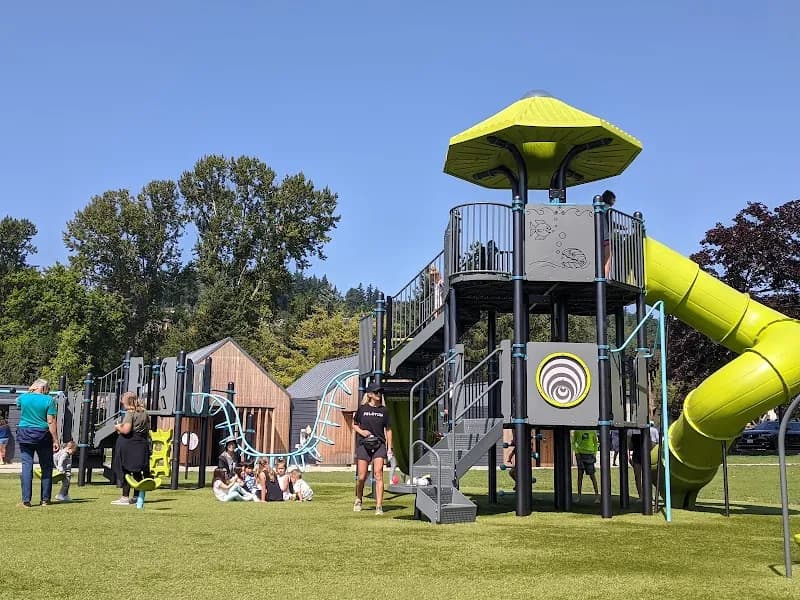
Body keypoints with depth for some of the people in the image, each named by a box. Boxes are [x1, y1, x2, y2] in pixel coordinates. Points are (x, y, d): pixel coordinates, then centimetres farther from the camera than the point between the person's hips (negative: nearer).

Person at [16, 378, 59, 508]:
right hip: (43, 436, -2)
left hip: (24, 435, 2)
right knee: (46, 467, 9)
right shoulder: (49, 400, -6)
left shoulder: (23, 398, 1)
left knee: (26, 465, 3)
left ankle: (26, 500, -3)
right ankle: (45, 499, 11)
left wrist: (29, 391, 18)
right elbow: (51, 422, -9)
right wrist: (55, 440, -6)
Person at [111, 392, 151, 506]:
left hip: (128, 444, -7)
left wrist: (118, 427, -3)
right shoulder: (144, 412, 11)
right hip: (142, 444, 7)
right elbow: (147, 429, 16)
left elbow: (126, 430, -20)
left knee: (126, 471, 0)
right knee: (137, 472, 10)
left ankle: (125, 497, 0)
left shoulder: (130, 413, -12)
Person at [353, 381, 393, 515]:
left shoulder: (383, 410, 5)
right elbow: (354, 425, 14)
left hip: (379, 445, 0)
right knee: (362, 477, 4)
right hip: (364, 445, 0)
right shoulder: (362, 408, 2)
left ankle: (379, 506, -10)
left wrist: (389, 449, 7)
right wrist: (361, 431, -7)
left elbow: (388, 430, 10)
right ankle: (358, 499, 31)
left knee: (378, 474, -12)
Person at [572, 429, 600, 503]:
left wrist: (595, 454, 2)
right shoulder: (577, 431, 2)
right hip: (580, 454, 1)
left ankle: (597, 494, 4)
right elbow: (573, 442, 9)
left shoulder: (592, 431, 2)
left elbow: (595, 443, 12)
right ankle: (579, 496, 11)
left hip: (589, 454, -1)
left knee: (592, 475, -3)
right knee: (580, 474, 4)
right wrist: (576, 452, -4)